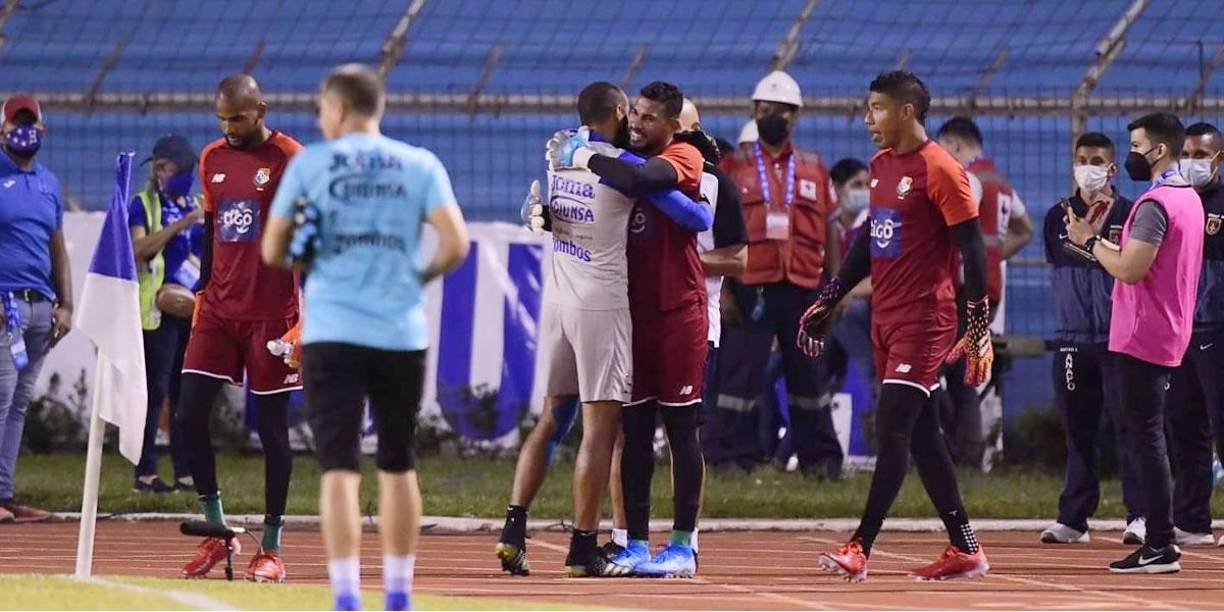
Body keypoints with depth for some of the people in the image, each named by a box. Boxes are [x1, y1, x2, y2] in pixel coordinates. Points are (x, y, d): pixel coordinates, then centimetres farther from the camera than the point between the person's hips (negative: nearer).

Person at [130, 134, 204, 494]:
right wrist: (180, 224, -21)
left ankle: (185, 472, 12)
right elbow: (139, 249, -18)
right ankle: (145, 473, -4)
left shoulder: (193, 205, 16)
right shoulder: (143, 205, -3)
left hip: (195, 308, 6)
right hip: (159, 310, -6)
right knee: (155, 389, -7)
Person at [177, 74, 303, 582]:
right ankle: (215, 530, 9)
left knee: (272, 426, 0)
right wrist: (202, 293, 16)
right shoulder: (213, 159, 10)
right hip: (219, 310, 5)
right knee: (189, 414, -3)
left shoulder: (290, 160, -7)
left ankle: (271, 547, 7)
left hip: (271, 315, -5)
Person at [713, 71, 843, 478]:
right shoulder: (734, 165, 6)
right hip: (750, 287, -2)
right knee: (740, 373, -2)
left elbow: (829, 231, 13)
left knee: (809, 375, 7)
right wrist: (722, 287, -6)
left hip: (803, 289, 2)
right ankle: (732, 456, 3)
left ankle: (820, 457, 13)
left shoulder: (814, 169, 13)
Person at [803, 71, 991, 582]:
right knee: (921, 436, 10)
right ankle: (965, 550, 16)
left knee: (892, 430, -11)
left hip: (925, 320, -9)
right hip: (885, 318, 9)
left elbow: (972, 249, -12)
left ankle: (860, 548, -14)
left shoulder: (940, 171, -12)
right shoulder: (881, 165, 13)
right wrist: (828, 301, 23)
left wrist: (979, 329, -15)